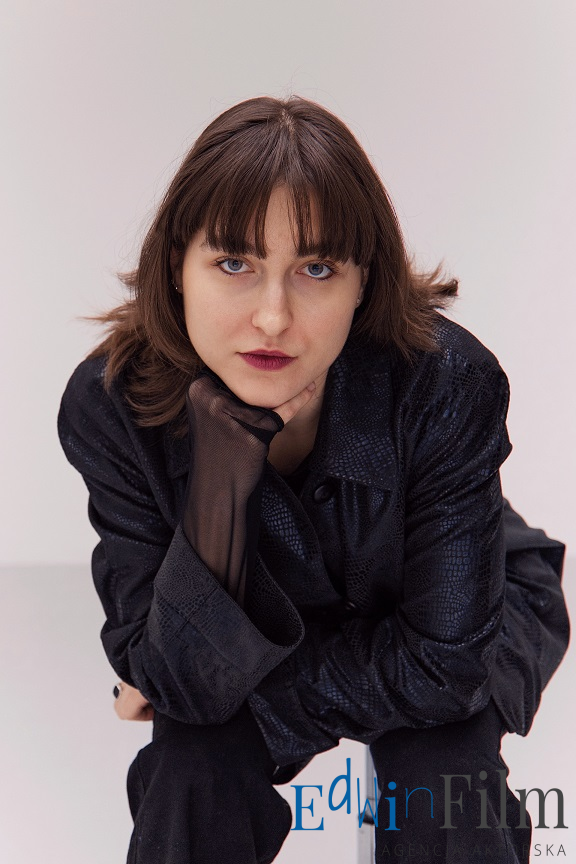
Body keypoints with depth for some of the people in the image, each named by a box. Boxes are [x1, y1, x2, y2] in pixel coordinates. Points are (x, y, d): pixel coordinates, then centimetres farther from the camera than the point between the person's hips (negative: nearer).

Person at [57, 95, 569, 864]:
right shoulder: (112, 405, -29)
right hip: (258, 621, 1)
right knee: (192, 769, -24)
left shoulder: (446, 385, -34)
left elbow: (442, 659, -26)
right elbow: (182, 683, -29)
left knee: (436, 782, -28)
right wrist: (220, 482, -45)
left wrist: (243, 700, -21)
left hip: (462, 609, -1)